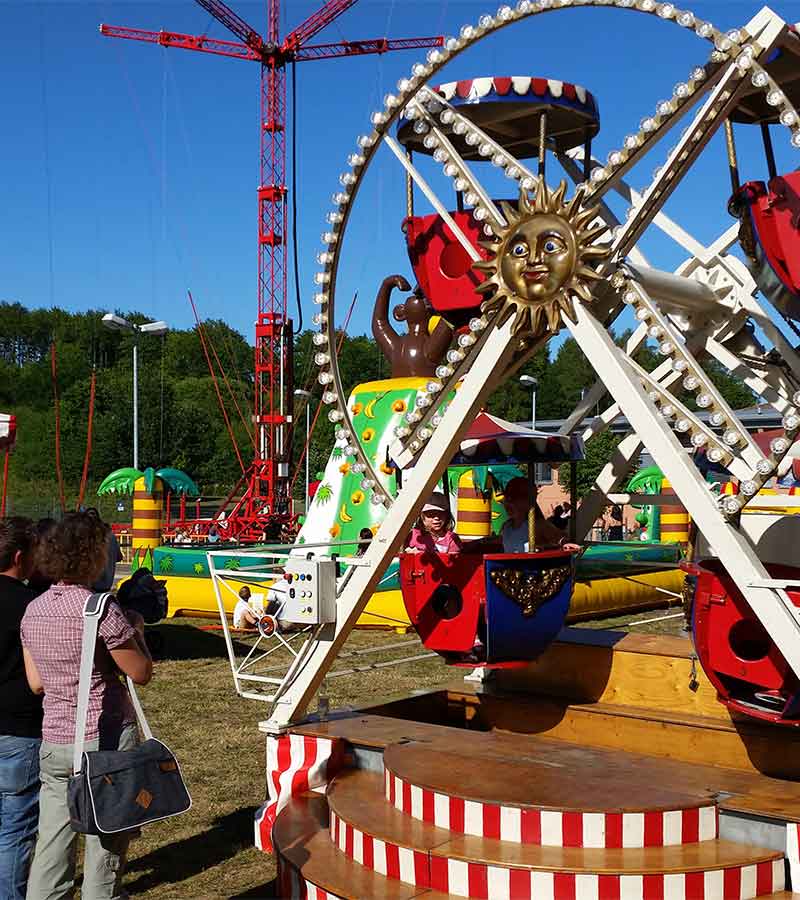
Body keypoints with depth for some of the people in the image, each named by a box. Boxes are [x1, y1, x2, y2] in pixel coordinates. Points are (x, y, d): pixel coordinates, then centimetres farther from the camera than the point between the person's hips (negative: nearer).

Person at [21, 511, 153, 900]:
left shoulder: (33, 610, 4)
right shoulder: (102, 609, -16)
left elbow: (36, 683, 10)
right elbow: (142, 673, -9)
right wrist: (136, 630, 6)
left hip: (53, 743, 6)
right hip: (107, 742, -6)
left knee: (51, 849, 11)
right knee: (105, 851, 5)